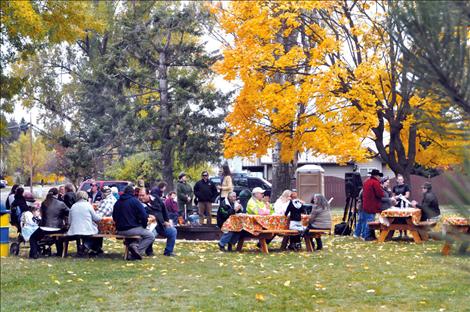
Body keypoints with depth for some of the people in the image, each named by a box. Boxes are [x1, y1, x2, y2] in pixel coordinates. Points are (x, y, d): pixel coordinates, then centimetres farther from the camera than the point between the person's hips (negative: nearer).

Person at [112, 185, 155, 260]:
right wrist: (148, 219, 9)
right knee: (151, 236, 9)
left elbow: (114, 218, 19)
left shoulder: (117, 202, 9)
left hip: (120, 231, 6)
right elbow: (143, 216, -12)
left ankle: (133, 245, 3)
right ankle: (138, 251, -11)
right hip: (132, 228, -6)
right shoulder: (134, 201, -7)